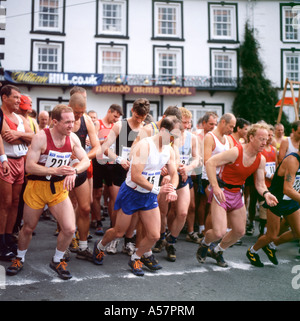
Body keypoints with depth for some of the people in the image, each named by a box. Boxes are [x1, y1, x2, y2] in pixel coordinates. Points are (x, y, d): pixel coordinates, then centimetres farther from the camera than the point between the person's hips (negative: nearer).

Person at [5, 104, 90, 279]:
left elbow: (86, 160, -2)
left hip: (59, 188, 3)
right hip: (37, 187, -3)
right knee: (28, 228, 13)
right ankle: (20, 258, 41)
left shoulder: (73, 138, -5)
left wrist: (73, 171, -22)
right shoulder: (41, 137, -19)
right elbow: (29, 167, -21)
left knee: (69, 229, -7)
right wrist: (55, 170, -31)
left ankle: (57, 261, 19)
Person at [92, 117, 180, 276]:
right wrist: (158, 189, -24)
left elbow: (174, 174, 6)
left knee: (154, 235, 0)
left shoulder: (169, 150, -1)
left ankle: (136, 258, 28)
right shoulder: (144, 145, -25)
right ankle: (100, 246, 42)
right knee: (119, 232, 10)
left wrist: (172, 189, -15)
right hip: (131, 193, -6)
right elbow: (135, 177, -29)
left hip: (149, 196, 6)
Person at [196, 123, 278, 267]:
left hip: (237, 194, 7)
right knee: (219, 232, -14)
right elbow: (210, 163, -25)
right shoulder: (235, 152, -23)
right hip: (221, 192, -7)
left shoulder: (261, 160, -2)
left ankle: (217, 251, 37)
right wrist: (215, 187, -31)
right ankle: (204, 244, 22)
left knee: (240, 231, 13)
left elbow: (260, 184, 2)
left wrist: (266, 194, -21)